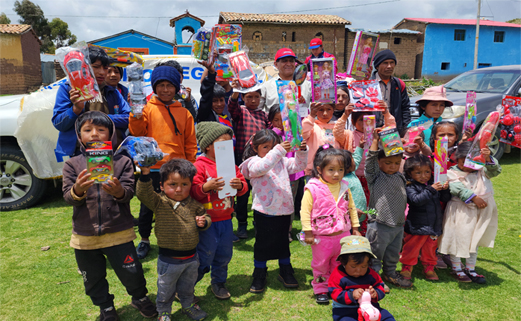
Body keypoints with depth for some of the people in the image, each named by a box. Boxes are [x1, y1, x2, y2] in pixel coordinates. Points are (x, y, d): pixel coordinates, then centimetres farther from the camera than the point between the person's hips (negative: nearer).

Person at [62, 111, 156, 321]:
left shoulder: (122, 162, -3)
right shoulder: (72, 165, 0)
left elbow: (129, 192, -11)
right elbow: (68, 197, -7)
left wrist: (119, 191, -34)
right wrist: (78, 190, -30)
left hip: (118, 233, -2)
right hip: (85, 236, 2)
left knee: (131, 273, 7)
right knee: (93, 279, 18)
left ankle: (140, 297, 38)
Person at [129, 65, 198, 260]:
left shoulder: (184, 113, 7)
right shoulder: (148, 108, 2)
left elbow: (190, 142, 9)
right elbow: (137, 131, -11)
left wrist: (190, 166, 4)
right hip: (152, 168, -1)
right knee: (147, 206, 11)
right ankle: (144, 240, 32)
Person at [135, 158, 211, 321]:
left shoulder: (194, 204, -3)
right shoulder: (159, 202, -14)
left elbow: (205, 216, 9)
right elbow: (143, 193, -29)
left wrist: (203, 222, -14)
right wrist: (145, 174, -42)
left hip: (191, 257, 4)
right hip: (169, 260, -3)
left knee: (188, 286, 26)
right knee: (166, 289, 17)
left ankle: (188, 306, 51)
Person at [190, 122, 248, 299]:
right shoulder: (199, 166, -12)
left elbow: (243, 185, 6)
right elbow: (192, 192, -18)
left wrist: (240, 185, -17)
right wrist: (206, 187, -36)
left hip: (225, 220, 6)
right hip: (206, 221, -6)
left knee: (224, 255, 15)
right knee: (204, 257, 2)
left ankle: (219, 283, 36)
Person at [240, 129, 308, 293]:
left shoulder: (282, 161, 11)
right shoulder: (253, 162, -8)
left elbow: (298, 165, 15)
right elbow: (261, 167, -30)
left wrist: (301, 152, -4)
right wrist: (279, 150, -34)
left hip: (284, 209, 5)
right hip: (264, 211, -5)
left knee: (283, 242, 19)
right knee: (262, 244, 8)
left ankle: (285, 272, 35)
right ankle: (259, 276, 25)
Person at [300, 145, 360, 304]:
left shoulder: (344, 188, 1)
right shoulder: (312, 189, -15)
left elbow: (351, 208, 12)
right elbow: (305, 211, -12)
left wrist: (355, 228, 12)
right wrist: (308, 232, -13)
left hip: (343, 235, 4)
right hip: (321, 237, -4)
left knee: (340, 265, 18)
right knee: (320, 265, 11)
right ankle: (320, 290, 29)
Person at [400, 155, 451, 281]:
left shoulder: (434, 184, 6)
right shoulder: (410, 187, -12)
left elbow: (445, 199, 8)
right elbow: (416, 200, -27)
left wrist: (445, 189, -12)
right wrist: (431, 190, -31)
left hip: (434, 226, 5)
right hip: (417, 227, -5)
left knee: (430, 249, 18)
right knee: (412, 248, 7)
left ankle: (429, 268, 35)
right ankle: (407, 267, 24)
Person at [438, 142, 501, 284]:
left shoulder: (481, 171, 4)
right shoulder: (452, 173, -10)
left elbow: (495, 171, -10)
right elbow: (459, 189, -21)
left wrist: (488, 159, -26)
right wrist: (474, 197, -26)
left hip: (480, 212, 5)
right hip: (460, 212, -5)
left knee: (475, 240, 15)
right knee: (458, 240, 5)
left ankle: (470, 269, 30)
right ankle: (456, 268, 22)